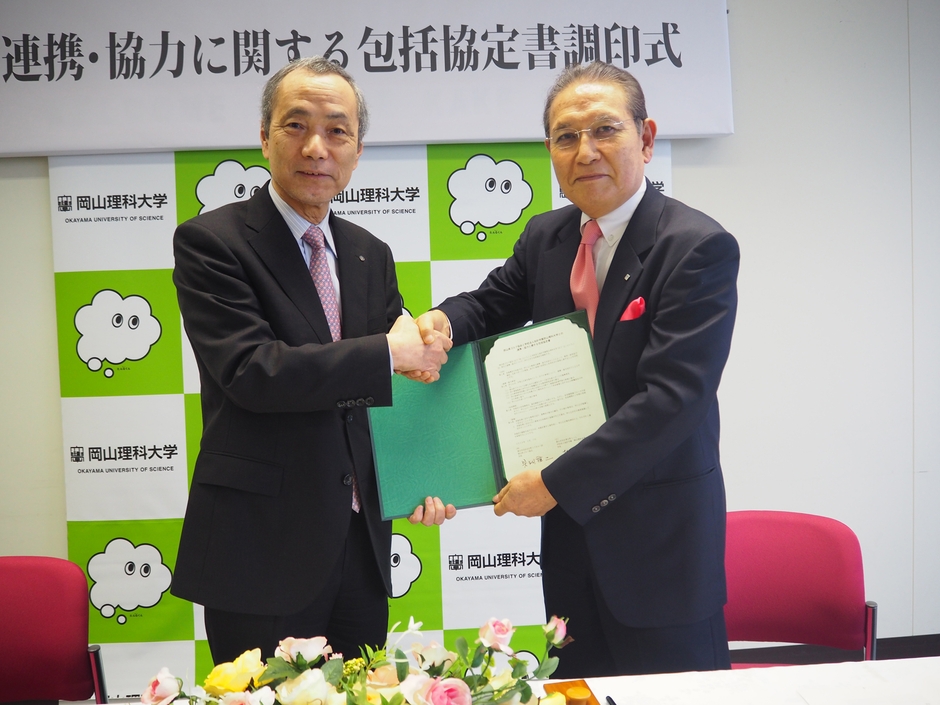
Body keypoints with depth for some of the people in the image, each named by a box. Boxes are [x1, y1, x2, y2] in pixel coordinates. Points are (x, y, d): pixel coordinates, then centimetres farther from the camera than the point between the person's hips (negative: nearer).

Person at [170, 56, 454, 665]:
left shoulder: (372, 256, 11)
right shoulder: (209, 241, -8)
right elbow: (250, 370, -21)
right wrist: (388, 352, -16)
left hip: (361, 543, 6)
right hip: (263, 551, -5)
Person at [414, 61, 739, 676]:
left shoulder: (700, 247, -17)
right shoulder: (546, 237, 5)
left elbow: (671, 399, -23)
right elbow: (493, 305, 19)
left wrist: (555, 482, -20)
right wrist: (441, 321, -7)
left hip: (661, 536, -6)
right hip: (568, 523, 6)